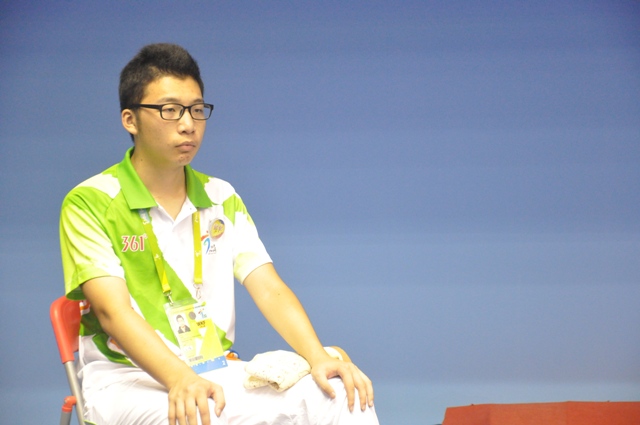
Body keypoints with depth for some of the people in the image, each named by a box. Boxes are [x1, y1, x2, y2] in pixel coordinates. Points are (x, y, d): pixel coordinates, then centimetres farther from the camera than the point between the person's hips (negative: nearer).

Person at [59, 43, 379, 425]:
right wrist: (179, 379, -33)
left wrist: (319, 358, -17)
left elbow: (269, 289, 4)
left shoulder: (222, 200, 14)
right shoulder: (89, 203, -4)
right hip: (129, 379, -5)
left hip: (217, 374, 5)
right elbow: (112, 309, -16)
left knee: (344, 393, -21)